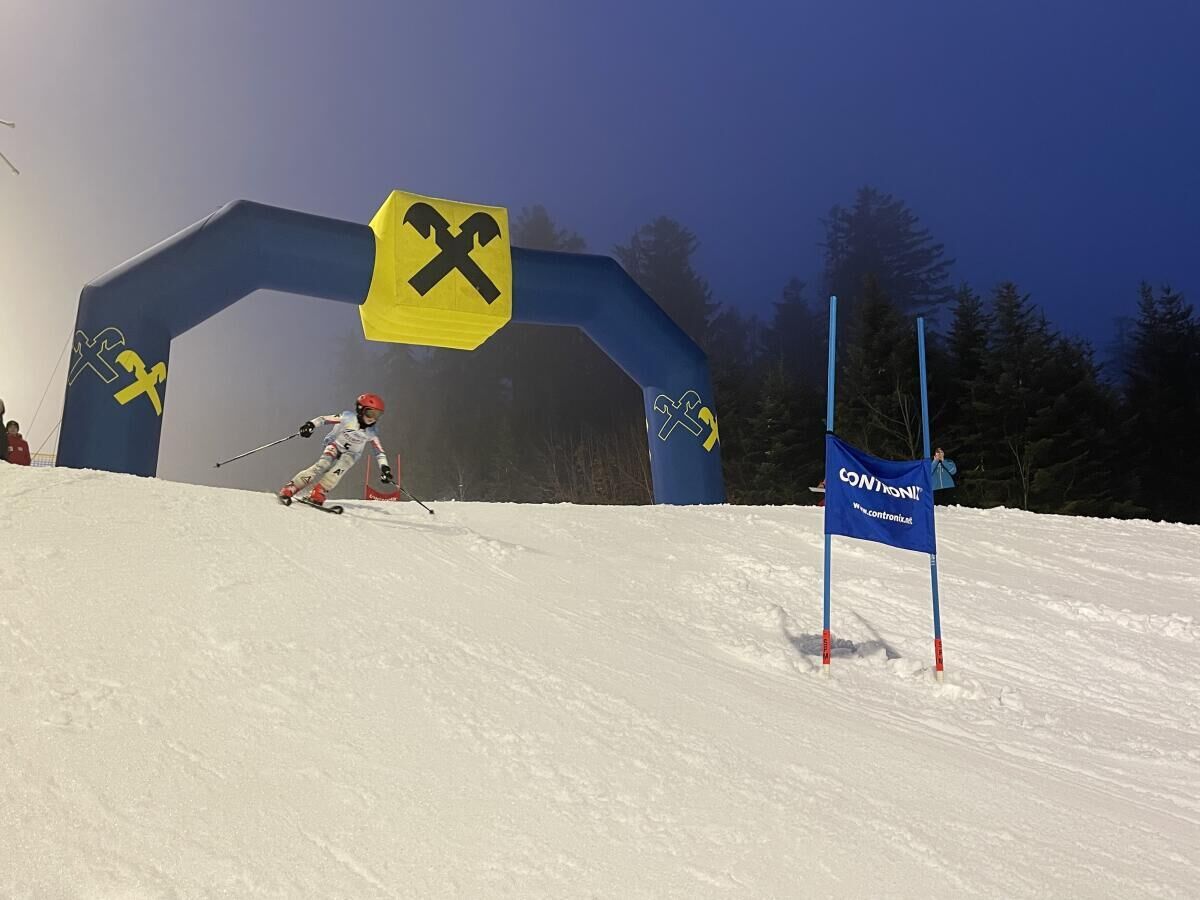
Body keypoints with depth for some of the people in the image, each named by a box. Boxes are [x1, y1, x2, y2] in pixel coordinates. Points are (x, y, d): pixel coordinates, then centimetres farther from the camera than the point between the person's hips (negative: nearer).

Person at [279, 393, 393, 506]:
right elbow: (324, 419, -23)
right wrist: (311, 424, -39)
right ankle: (290, 488, -28)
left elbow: (379, 451, -7)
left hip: (350, 454, 3)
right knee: (323, 464, -27)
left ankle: (318, 493, -30)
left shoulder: (371, 433, -12)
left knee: (341, 468, -29)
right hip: (335, 445, -3)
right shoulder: (348, 417, -21)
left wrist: (384, 467, -19)